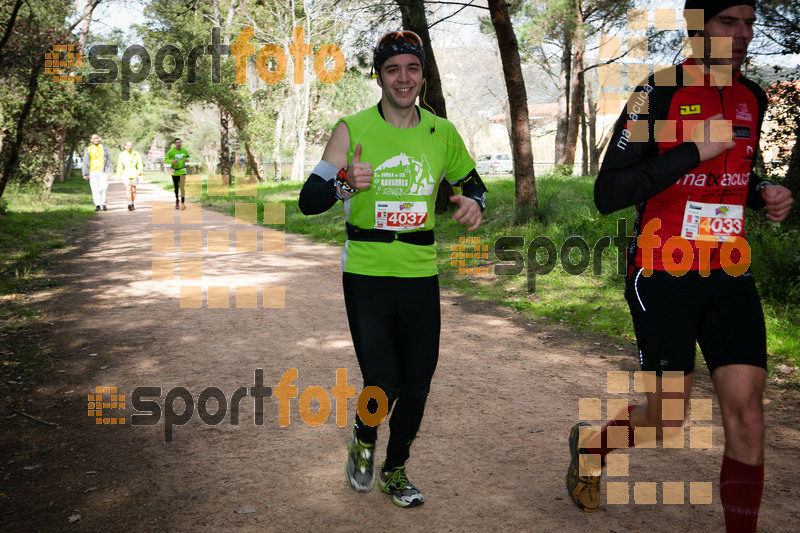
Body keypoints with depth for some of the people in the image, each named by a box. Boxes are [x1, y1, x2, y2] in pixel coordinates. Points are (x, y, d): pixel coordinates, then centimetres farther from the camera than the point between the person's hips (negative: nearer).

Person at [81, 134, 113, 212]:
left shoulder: (104, 148, 15)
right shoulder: (88, 149, 12)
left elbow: (108, 160, 13)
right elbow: (85, 162, 8)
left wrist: (109, 171, 2)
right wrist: (85, 173, -1)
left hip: (103, 172, 0)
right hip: (92, 172, 0)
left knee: (103, 188, -10)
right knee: (95, 189, -6)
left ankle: (103, 204, 4)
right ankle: (97, 205, -2)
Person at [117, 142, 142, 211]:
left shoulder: (136, 154, 6)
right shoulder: (122, 155, 6)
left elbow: (140, 164, 7)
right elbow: (119, 166, 12)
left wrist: (140, 171, -10)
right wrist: (118, 175, 12)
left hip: (134, 175, 1)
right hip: (126, 174, -1)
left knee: (133, 190, 7)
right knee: (128, 189, -17)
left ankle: (132, 205, 21)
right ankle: (129, 204, -29)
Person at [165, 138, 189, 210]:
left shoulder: (184, 150, -2)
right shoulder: (171, 151, -10)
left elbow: (187, 156, 16)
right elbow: (166, 160, -6)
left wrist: (187, 159, -8)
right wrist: (172, 161, -25)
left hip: (182, 171, 0)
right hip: (175, 171, 0)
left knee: (182, 187, -15)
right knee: (176, 187, 10)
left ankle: (182, 203, -17)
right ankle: (177, 200, 35)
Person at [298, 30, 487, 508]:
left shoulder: (442, 133, 5)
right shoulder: (353, 129, -4)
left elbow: (472, 181, 21)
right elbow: (309, 202, -6)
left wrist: (474, 202, -3)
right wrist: (344, 183, -26)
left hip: (421, 276, 3)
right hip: (366, 275, -3)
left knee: (417, 386, 7)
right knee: (383, 383, -7)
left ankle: (395, 470, 33)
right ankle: (364, 440, 29)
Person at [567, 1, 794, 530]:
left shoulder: (753, 98, 12)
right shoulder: (658, 95, -8)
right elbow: (608, 194, -15)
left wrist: (765, 193, 6)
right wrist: (694, 151, -20)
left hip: (731, 275, 6)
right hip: (664, 273, -5)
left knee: (746, 417, -2)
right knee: (667, 420, -2)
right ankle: (588, 446, 28)